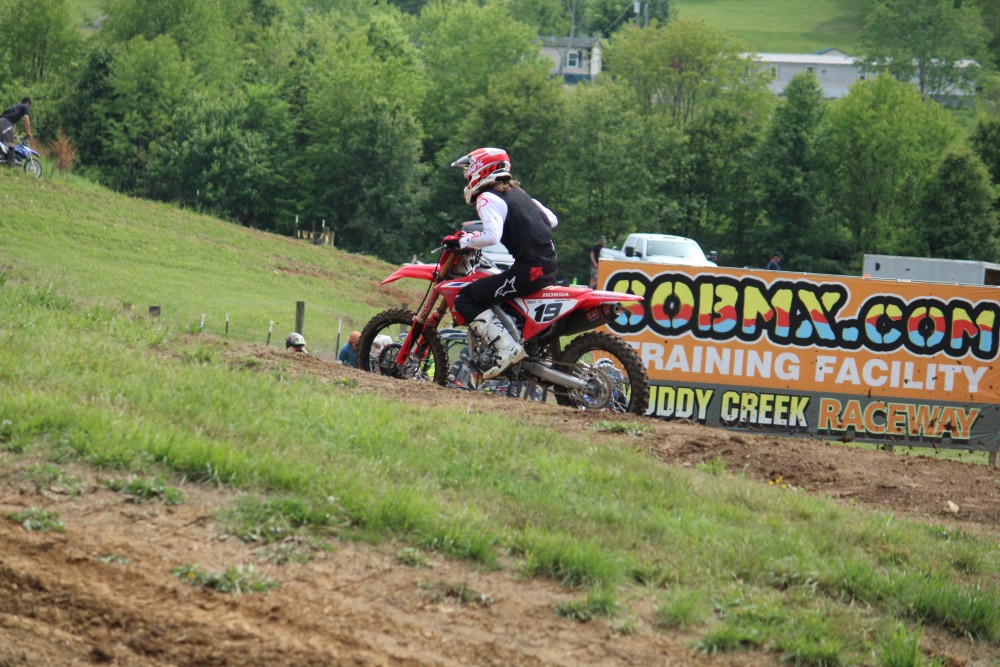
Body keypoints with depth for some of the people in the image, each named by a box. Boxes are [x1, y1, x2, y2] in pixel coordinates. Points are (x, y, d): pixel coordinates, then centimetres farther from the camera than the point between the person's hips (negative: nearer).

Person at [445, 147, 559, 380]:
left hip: (528, 269, -9)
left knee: (465, 300, -7)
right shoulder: (518, 193, 20)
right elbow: (552, 219, 24)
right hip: (550, 267, 9)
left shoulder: (487, 198, -5)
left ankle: (507, 348, -20)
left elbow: (491, 236, -21)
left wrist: (461, 242, -8)